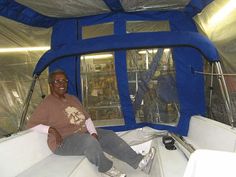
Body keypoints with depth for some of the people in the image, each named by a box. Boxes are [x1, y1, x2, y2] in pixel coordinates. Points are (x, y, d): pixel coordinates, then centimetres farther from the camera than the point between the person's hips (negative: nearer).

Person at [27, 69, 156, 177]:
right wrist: (51, 129, -24)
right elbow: (31, 125, -10)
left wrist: (93, 132, -9)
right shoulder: (47, 104, -10)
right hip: (64, 141, -7)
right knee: (89, 141, -35)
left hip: (84, 133, 8)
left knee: (109, 135, -6)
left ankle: (138, 161, -7)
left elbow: (86, 118, 9)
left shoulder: (72, 99, 11)